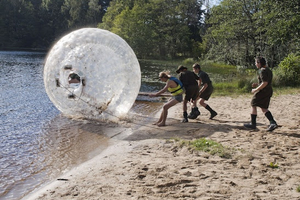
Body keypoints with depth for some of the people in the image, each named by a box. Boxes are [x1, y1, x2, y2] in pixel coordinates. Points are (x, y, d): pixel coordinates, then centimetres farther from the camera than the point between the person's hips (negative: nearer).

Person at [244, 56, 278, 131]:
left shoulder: (263, 71, -16)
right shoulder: (268, 70, 14)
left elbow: (265, 83, -23)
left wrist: (256, 89, -16)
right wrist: (257, 84, 15)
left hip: (263, 91, -9)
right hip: (269, 91, 9)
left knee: (253, 105, 5)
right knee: (264, 108, 13)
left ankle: (253, 124, 11)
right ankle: (273, 123, -1)